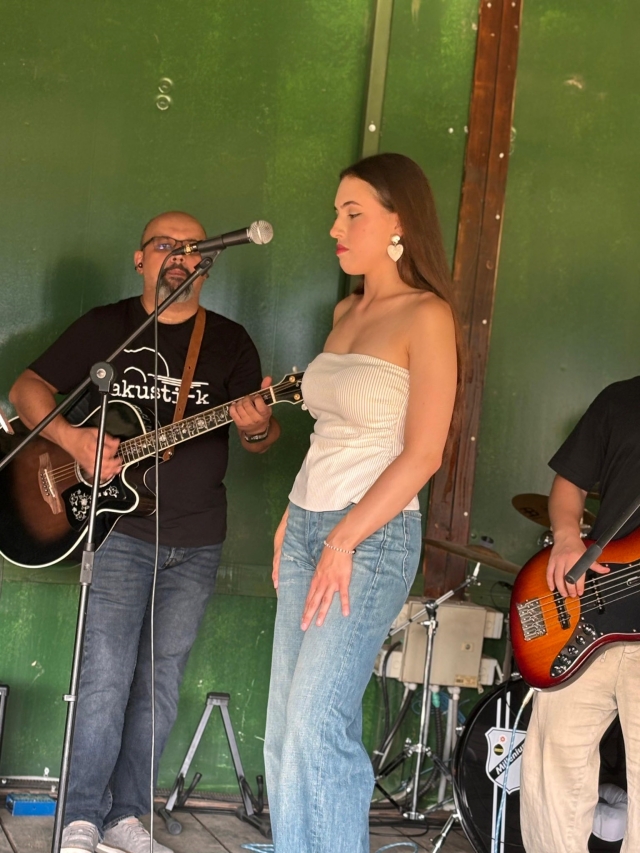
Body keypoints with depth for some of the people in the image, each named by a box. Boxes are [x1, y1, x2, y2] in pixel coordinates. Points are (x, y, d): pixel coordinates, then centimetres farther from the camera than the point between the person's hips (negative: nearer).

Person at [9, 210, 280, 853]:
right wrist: (71, 438, -16)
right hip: (122, 530, -2)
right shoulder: (106, 326, 2)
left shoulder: (229, 341, 6)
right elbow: (27, 389, 2)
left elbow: (263, 437, 5)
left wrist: (257, 428, -20)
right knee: (106, 680, -8)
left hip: (196, 543, 3)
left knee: (159, 685, 7)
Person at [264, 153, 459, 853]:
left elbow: (422, 454, -15)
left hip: (372, 537, -8)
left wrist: (343, 540, -17)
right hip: (308, 526, 8)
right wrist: (292, 520, 13)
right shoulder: (347, 312, 14)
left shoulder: (425, 317, -9)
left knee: (318, 728, -10)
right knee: (286, 726, 8)